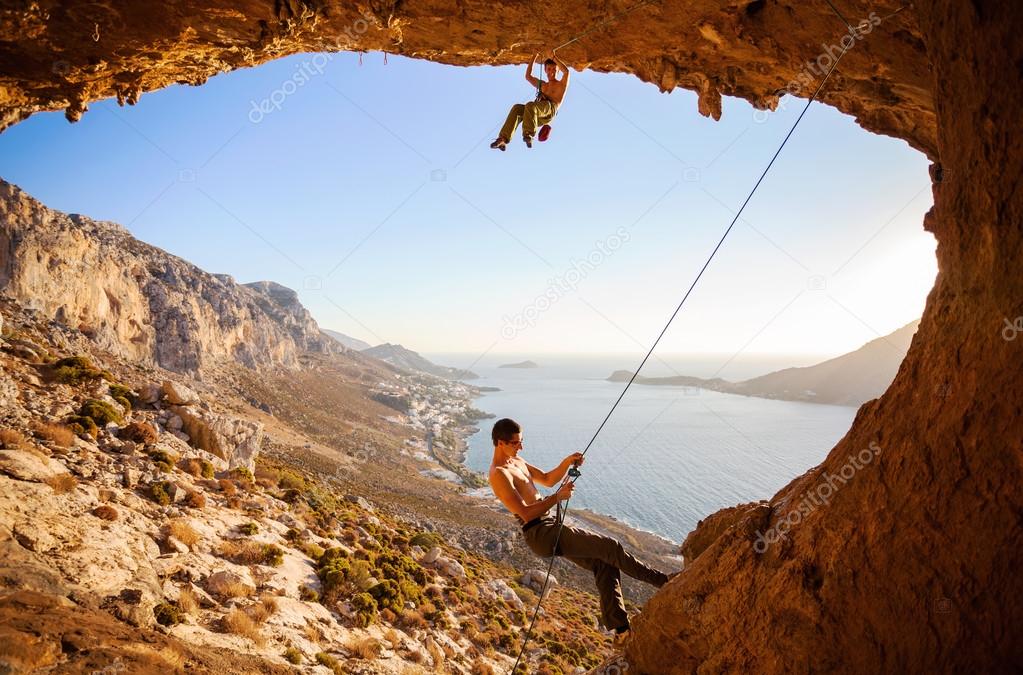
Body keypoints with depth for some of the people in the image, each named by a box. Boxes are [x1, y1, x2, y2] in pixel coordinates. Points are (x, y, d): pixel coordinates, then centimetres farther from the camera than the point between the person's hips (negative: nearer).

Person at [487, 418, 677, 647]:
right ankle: (663, 581, 2)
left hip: (553, 526, 10)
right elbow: (524, 512, -23)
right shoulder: (499, 474, -16)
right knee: (610, 546, -12)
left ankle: (621, 631, 7)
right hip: (541, 534, -10)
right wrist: (557, 497, -19)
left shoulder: (516, 461, 16)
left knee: (604, 565, 3)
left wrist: (566, 463, 8)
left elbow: (547, 480, 25)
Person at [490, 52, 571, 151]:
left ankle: (529, 135, -51)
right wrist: (534, 58, 38)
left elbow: (566, 71, 3)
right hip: (537, 115, 5)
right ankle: (503, 139, -41)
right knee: (517, 108, -25)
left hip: (550, 108, -5)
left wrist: (554, 57, 10)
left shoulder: (561, 84, 22)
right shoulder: (542, 84, 39)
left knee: (530, 105, -35)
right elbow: (528, 76, 38)